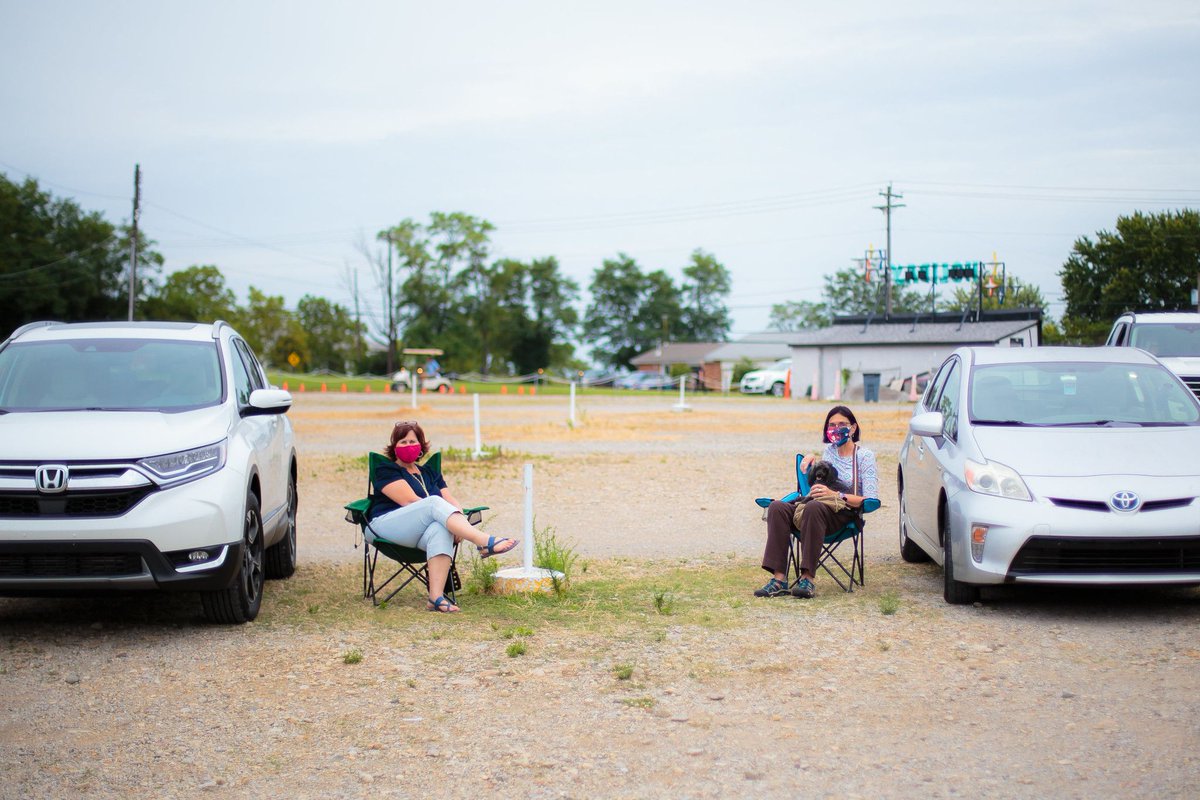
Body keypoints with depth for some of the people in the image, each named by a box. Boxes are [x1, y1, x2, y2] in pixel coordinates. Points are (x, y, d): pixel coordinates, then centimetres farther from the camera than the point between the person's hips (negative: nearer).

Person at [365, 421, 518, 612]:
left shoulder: (430, 473, 27)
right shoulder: (386, 471, 8)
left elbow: (452, 502, 14)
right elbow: (410, 501, -8)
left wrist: (459, 523, -9)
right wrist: (446, 512, -15)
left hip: (418, 535, 5)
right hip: (388, 527, -4)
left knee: (441, 530, -34)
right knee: (435, 502, -30)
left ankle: (436, 598, -47)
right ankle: (484, 542, -46)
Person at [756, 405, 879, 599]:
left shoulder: (865, 456, 2)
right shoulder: (829, 451, 20)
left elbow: (870, 500, -9)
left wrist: (835, 495, -20)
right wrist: (813, 458, 22)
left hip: (846, 515, -5)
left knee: (814, 508, -41)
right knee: (777, 507, -26)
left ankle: (808, 578, -41)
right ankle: (779, 578, -36)